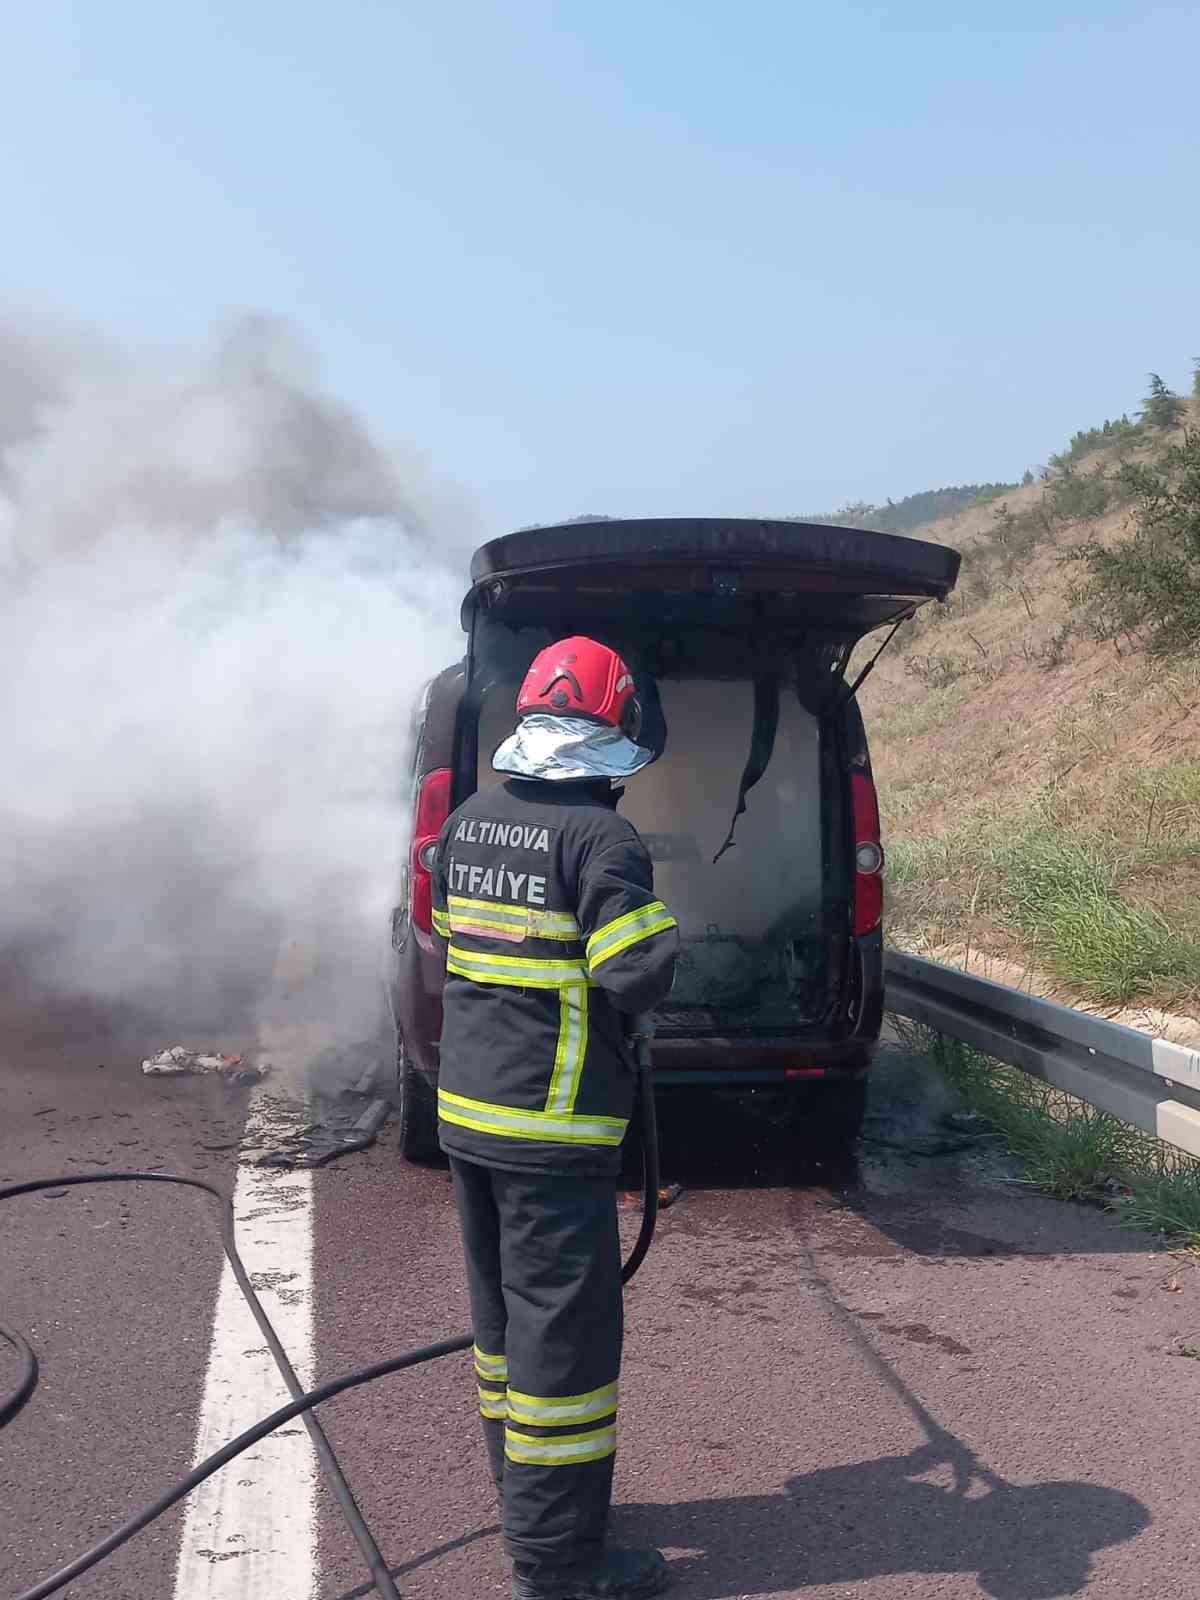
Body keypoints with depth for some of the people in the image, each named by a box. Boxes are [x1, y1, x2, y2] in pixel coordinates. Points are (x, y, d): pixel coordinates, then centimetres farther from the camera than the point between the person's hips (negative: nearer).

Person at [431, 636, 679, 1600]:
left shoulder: (468, 823, 7)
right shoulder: (600, 835, -17)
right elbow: (639, 977, -21)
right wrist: (662, 933, -1)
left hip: (466, 1111, 8)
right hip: (553, 1130, -8)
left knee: (505, 1311, 21)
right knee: (566, 1330, 1)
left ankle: (522, 1489, 36)